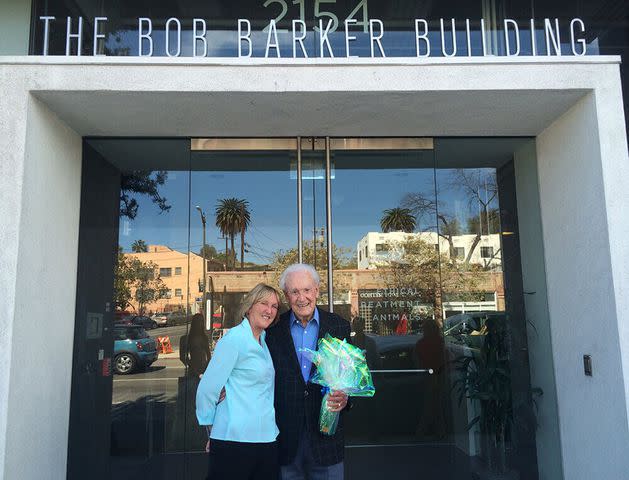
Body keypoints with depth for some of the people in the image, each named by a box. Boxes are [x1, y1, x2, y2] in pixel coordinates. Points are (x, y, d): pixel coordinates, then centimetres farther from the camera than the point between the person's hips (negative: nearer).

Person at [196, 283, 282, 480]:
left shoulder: (263, 340, 13)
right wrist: (212, 432, -2)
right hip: (234, 440, -7)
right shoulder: (234, 338, -11)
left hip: (266, 438, 7)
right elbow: (207, 389, -12)